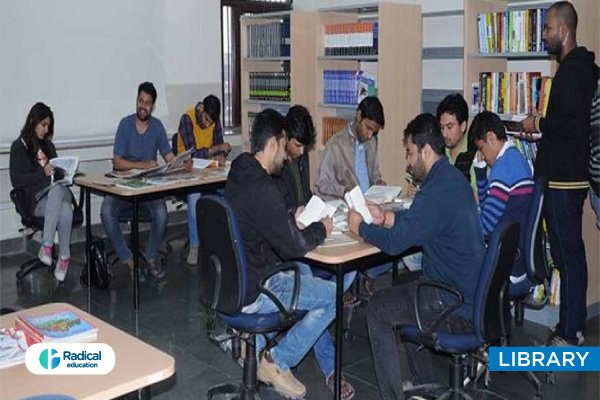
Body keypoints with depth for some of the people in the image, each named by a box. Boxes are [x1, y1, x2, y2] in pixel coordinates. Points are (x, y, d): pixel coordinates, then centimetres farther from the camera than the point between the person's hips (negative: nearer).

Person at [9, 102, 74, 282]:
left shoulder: (48, 145, 24)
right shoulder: (19, 147, 6)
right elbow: (16, 181, -4)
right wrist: (43, 173, -15)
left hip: (59, 190, 4)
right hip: (36, 199, -4)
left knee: (56, 189, -37)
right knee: (65, 212, -37)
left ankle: (47, 245, -37)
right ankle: (64, 256, -32)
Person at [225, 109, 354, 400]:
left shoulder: (239, 175, 5)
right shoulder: (263, 189, -25)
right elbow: (294, 246, -20)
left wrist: (293, 217, 10)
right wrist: (321, 229, -3)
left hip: (234, 279, 10)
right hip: (251, 292, -10)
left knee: (305, 274, 24)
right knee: (335, 296, -3)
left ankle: (328, 366, 26)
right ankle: (277, 362, 6)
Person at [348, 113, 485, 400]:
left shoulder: (437, 190, -25)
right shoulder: (453, 178, 7)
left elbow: (395, 242, -25)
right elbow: (418, 220, 19)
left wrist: (360, 227, -8)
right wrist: (385, 217, 8)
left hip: (456, 305, -10)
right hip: (473, 292, 10)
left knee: (377, 308, 2)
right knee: (403, 291, 28)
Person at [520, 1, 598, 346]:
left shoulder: (572, 70, -15)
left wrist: (538, 124, -11)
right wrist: (541, 125, 15)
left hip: (564, 179, -11)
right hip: (568, 176, 11)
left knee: (568, 256, -4)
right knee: (571, 254, 15)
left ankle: (569, 336, 4)